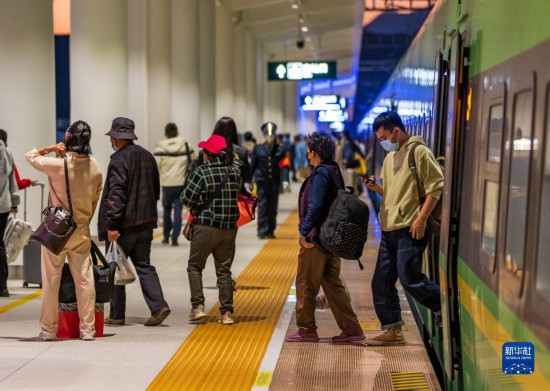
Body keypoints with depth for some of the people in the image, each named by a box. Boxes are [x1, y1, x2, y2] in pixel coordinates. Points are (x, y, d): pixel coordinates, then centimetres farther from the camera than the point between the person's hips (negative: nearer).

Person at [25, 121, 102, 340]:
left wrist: (50, 148, 7)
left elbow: (30, 156, 1)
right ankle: (87, 328, 10)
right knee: (84, 278, 7)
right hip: (81, 231, 3)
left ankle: (48, 329, 12)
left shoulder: (57, 164, -17)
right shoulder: (94, 167, -3)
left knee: (51, 280, 6)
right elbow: (95, 200, 6)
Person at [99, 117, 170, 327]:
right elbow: (156, 189, 17)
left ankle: (117, 315, 12)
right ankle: (158, 306, -1)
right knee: (143, 264, 12)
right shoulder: (147, 156, 10)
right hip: (145, 222, 7)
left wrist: (111, 225, -19)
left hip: (124, 223, -7)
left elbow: (116, 194, -20)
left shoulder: (119, 159, -14)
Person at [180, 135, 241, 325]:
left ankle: (198, 306, 3)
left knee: (195, 266, 12)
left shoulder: (202, 172, -12)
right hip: (229, 228, 4)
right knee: (224, 271, 10)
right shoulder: (235, 172, 2)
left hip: (206, 227, -4)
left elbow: (187, 199, -9)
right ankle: (226, 313, 9)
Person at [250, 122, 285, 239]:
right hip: (262, 182, -1)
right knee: (262, 205, -8)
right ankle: (262, 230, -8)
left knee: (273, 207, 6)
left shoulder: (280, 149, 4)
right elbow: (252, 165, 6)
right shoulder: (258, 149, 4)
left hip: (274, 182, 1)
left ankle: (270, 231, 15)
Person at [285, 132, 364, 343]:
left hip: (316, 238, -9)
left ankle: (306, 330, 15)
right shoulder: (334, 171, 12)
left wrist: (304, 232, -19)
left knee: (306, 285, 5)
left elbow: (315, 207, -23)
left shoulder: (320, 174, -16)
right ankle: (351, 329, 12)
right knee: (333, 284, 13)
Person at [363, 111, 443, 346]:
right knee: (382, 282, 7)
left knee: (409, 278, -13)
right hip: (389, 229, 9)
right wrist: (376, 187, 4)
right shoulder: (390, 157, 19)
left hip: (410, 228, -9)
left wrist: (421, 218, -19)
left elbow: (436, 187, -12)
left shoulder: (419, 152, -7)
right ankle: (392, 331, 16)